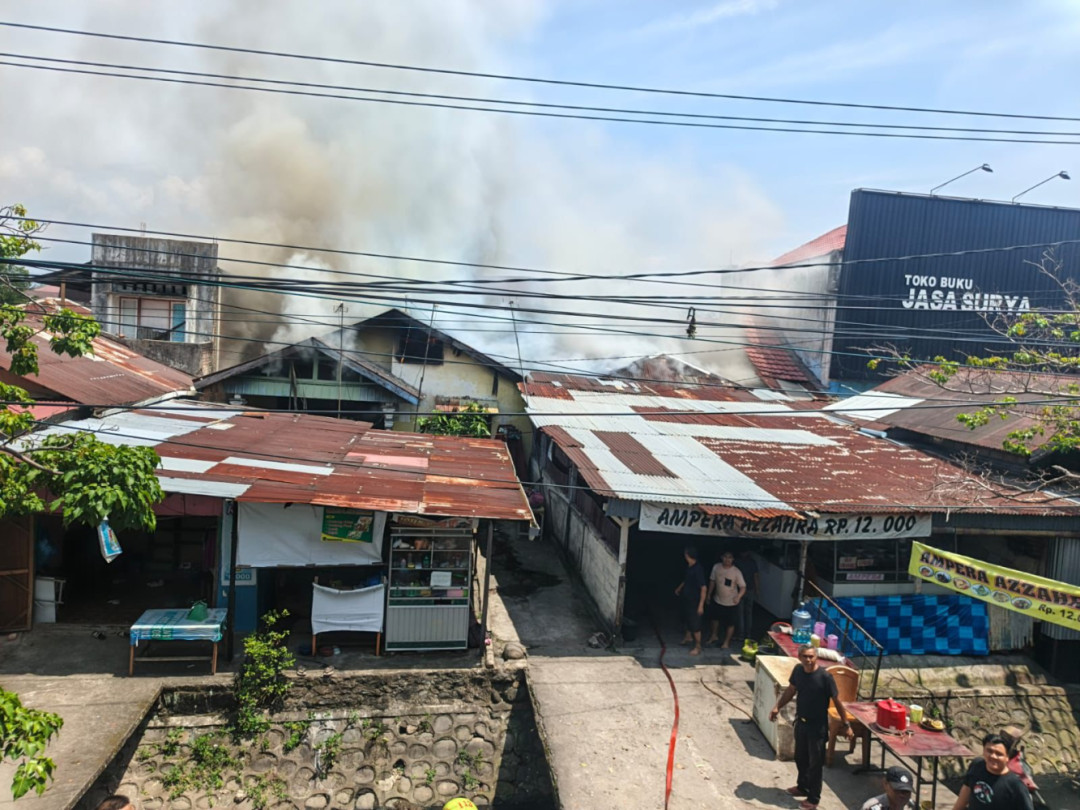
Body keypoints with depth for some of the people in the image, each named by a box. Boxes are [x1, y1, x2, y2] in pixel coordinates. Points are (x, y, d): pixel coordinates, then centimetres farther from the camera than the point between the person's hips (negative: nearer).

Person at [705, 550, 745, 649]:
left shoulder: (736, 572, -21)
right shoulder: (716, 567, -10)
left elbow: (743, 587, -20)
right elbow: (712, 581, 3)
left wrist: (738, 596, -39)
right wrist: (709, 594, 9)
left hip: (731, 603, -4)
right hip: (717, 600, 4)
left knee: (730, 623, 11)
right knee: (714, 618, 23)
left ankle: (727, 642, 35)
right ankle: (714, 636, 49)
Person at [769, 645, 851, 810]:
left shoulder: (824, 676, -23)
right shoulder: (798, 670, -6)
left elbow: (837, 701, -13)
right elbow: (791, 690, 9)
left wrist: (846, 724, -8)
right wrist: (777, 707, 3)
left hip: (817, 726, -6)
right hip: (801, 722, 6)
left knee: (815, 763, 7)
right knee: (800, 758, 21)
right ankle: (803, 787, 43)